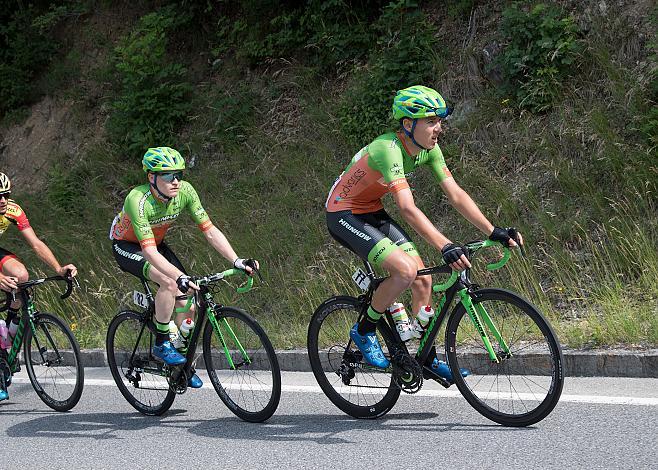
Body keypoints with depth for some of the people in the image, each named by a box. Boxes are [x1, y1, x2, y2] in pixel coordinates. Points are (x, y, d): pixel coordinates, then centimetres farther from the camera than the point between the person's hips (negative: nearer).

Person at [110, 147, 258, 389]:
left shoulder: (184, 191, -22)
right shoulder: (138, 200, -37)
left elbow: (210, 230, -20)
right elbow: (149, 252, -43)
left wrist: (237, 261, -32)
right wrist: (181, 277, -56)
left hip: (156, 243, 6)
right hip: (126, 246, -5)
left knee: (187, 304, -7)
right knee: (170, 283, -32)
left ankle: (183, 362, 15)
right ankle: (161, 344, -13)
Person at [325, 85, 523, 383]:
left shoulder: (428, 149, -6)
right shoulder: (389, 149, -32)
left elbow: (455, 194, -6)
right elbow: (408, 209, -41)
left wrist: (494, 232, -15)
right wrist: (446, 247, -50)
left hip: (373, 213, 8)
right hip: (344, 215, -8)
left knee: (423, 280, 2)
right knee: (405, 269, -26)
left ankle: (427, 359, 14)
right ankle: (364, 331, -5)